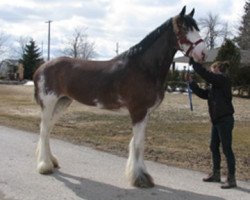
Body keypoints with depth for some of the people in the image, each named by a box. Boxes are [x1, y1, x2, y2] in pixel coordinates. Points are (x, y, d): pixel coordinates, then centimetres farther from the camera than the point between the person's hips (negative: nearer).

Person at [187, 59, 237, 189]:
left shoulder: (222, 80, -13)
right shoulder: (214, 85, 14)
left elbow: (204, 74, -21)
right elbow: (203, 94, 17)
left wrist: (192, 61, -14)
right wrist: (191, 82, 12)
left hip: (225, 120, -10)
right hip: (217, 120, 10)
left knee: (226, 149, -5)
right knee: (214, 147, 16)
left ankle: (231, 179, 3)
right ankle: (216, 174, 28)